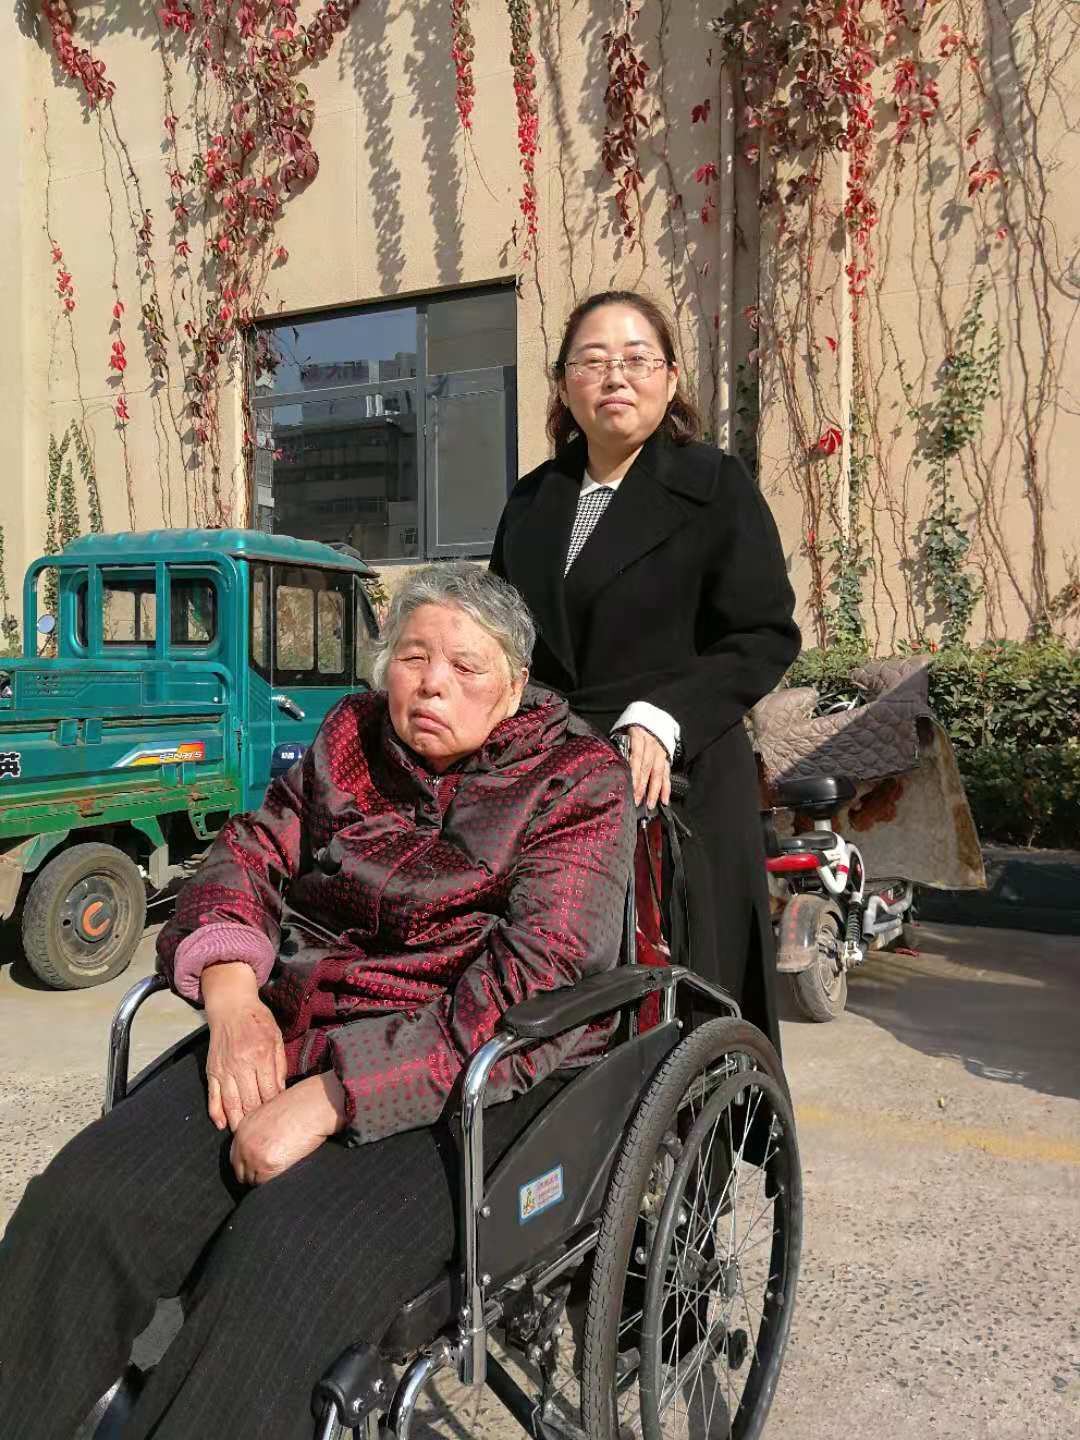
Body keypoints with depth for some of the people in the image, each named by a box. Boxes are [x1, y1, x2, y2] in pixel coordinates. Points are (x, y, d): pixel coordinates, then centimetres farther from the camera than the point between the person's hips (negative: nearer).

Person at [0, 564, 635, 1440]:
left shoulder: (580, 780, -3)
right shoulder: (353, 736, 15)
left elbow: (536, 975, -16)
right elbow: (252, 854, 15)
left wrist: (330, 1099, -21)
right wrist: (232, 992, -8)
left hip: (471, 1079, -4)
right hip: (297, 1037, 5)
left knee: (280, 1268, -30)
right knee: (79, 1207, -18)